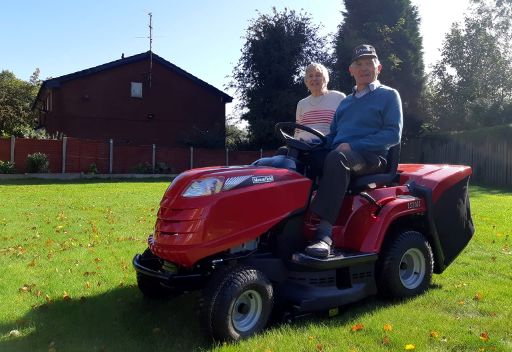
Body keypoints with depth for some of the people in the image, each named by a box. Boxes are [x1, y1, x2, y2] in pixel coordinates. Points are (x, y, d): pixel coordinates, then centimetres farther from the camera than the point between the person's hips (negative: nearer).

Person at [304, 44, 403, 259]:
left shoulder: (388, 95, 10)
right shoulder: (345, 102, 28)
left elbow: (393, 134, -4)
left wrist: (352, 146, -16)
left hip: (372, 157, -6)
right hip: (340, 154, 6)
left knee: (337, 158, -39)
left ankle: (324, 234, -47)